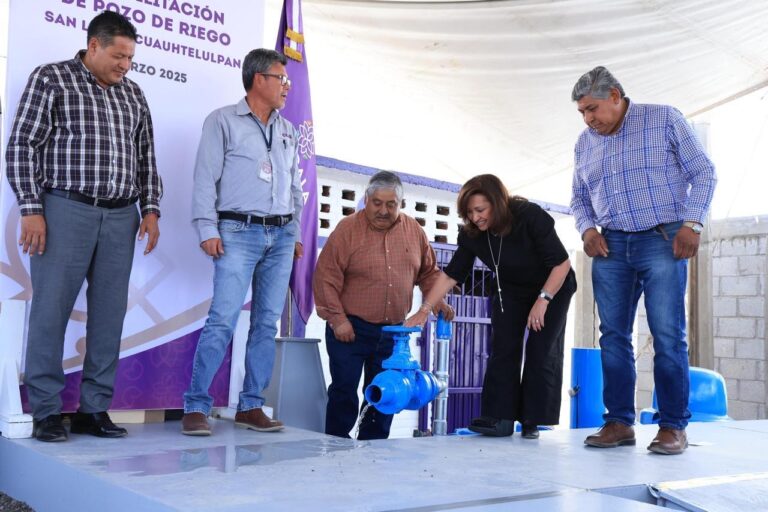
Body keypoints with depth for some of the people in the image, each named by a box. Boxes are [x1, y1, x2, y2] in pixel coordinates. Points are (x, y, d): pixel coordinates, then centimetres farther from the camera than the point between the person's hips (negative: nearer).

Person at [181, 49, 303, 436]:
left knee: (267, 322, 4)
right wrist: (207, 230, -10)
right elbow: (205, 179, -3)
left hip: (281, 236, 6)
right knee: (223, 320, -12)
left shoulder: (288, 131, 19)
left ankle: (251, 406, 11)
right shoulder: (223, 121, 3)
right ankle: (196, 407, -4)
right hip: (239, 232, -5)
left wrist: (296, 234, 17)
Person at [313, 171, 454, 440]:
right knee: (344, 390, -1)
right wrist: (337, 319, -15)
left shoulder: (413, 230, 6)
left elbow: (428, 272, 17)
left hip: (392, 331, 4)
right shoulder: (348, 229, -7)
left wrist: (436, 300, 2)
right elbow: (326, 277, -10)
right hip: (350, 328, -4)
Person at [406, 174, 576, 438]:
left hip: (552, 287, -3)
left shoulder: (531, 217, -31)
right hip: (510, 291, 4)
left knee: (541, 352, -8)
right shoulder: (471, 234, -19)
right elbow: (451, 274, -13)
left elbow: (561, 262, -26)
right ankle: (501, 418, -8)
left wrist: (543, 300, -29)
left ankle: (532, 421, -3)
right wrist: (424, 310, -18)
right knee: (503, 349, -8)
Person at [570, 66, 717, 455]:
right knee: (613, 335, 2)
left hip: (662, 240, -4)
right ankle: (619, 422, 9)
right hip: (610, 246, 5)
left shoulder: (664, 120, 2)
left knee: (668, 336, -7)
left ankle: (673, 426, 2)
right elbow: (579, 198, 20)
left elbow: (703, 172, 0)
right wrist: (587, 229, 0)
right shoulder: (584, 142, 14)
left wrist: (692, 223, -11)